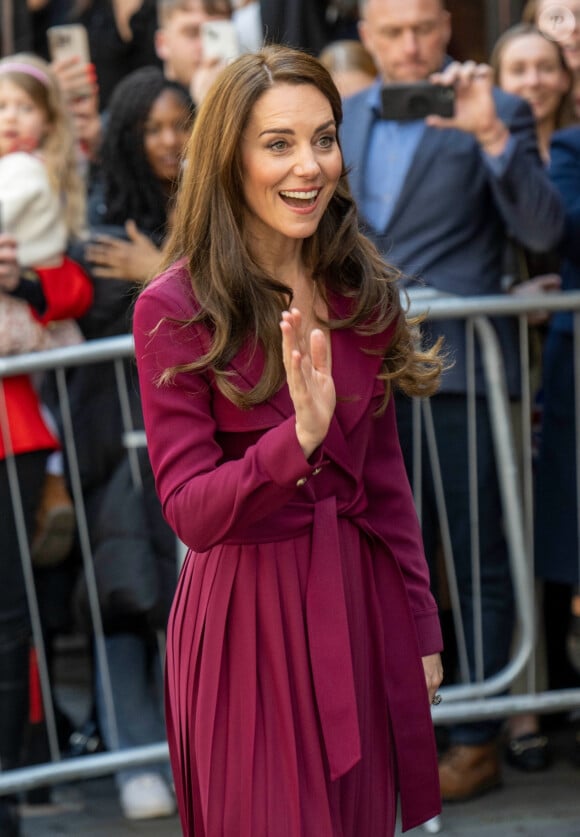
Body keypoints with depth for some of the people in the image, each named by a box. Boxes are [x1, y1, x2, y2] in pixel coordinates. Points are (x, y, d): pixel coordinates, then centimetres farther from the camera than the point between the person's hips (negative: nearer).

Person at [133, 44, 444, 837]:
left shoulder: (362, 290, 4)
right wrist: (298, 438, -32)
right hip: (249, 614, -5)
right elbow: (190, 512, -16)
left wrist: (421, 624, 13)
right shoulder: (174, 310, -13)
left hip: (364, 603, 5)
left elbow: (383, 471, 12)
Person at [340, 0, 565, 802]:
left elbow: (542, 231, -15)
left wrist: (492, 138, -25)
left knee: (479, 561, 1)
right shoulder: (345, 118, 11)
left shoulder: (496, 113, -4)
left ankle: (477, 741, 8)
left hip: (457, 368, -5)